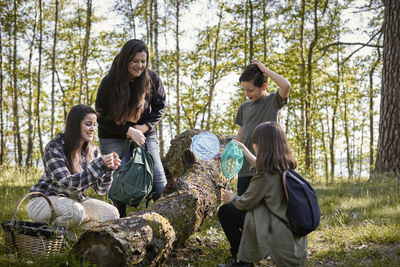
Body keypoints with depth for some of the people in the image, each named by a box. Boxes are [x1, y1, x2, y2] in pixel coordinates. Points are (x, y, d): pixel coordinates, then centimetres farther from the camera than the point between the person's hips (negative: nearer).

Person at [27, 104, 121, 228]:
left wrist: (108, 169, -21)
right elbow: (68, 184, -30)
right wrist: (99, 165, -35)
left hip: (74, 200, 6)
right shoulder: (54, 148, -20)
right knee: (75, 212, -36)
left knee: (112, 214, -13)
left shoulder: (92, 151, 0)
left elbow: (101, 189, -1)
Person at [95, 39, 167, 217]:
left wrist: (145, 126, -12)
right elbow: (102, 117, -11)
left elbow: (161, 106, 4)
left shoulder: (152, 79, -9)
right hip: (113, 137, -2)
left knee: (157, 175, -3)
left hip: (145, 134, 2)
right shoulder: (109, 83, -16)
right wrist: (129, 131, -19)